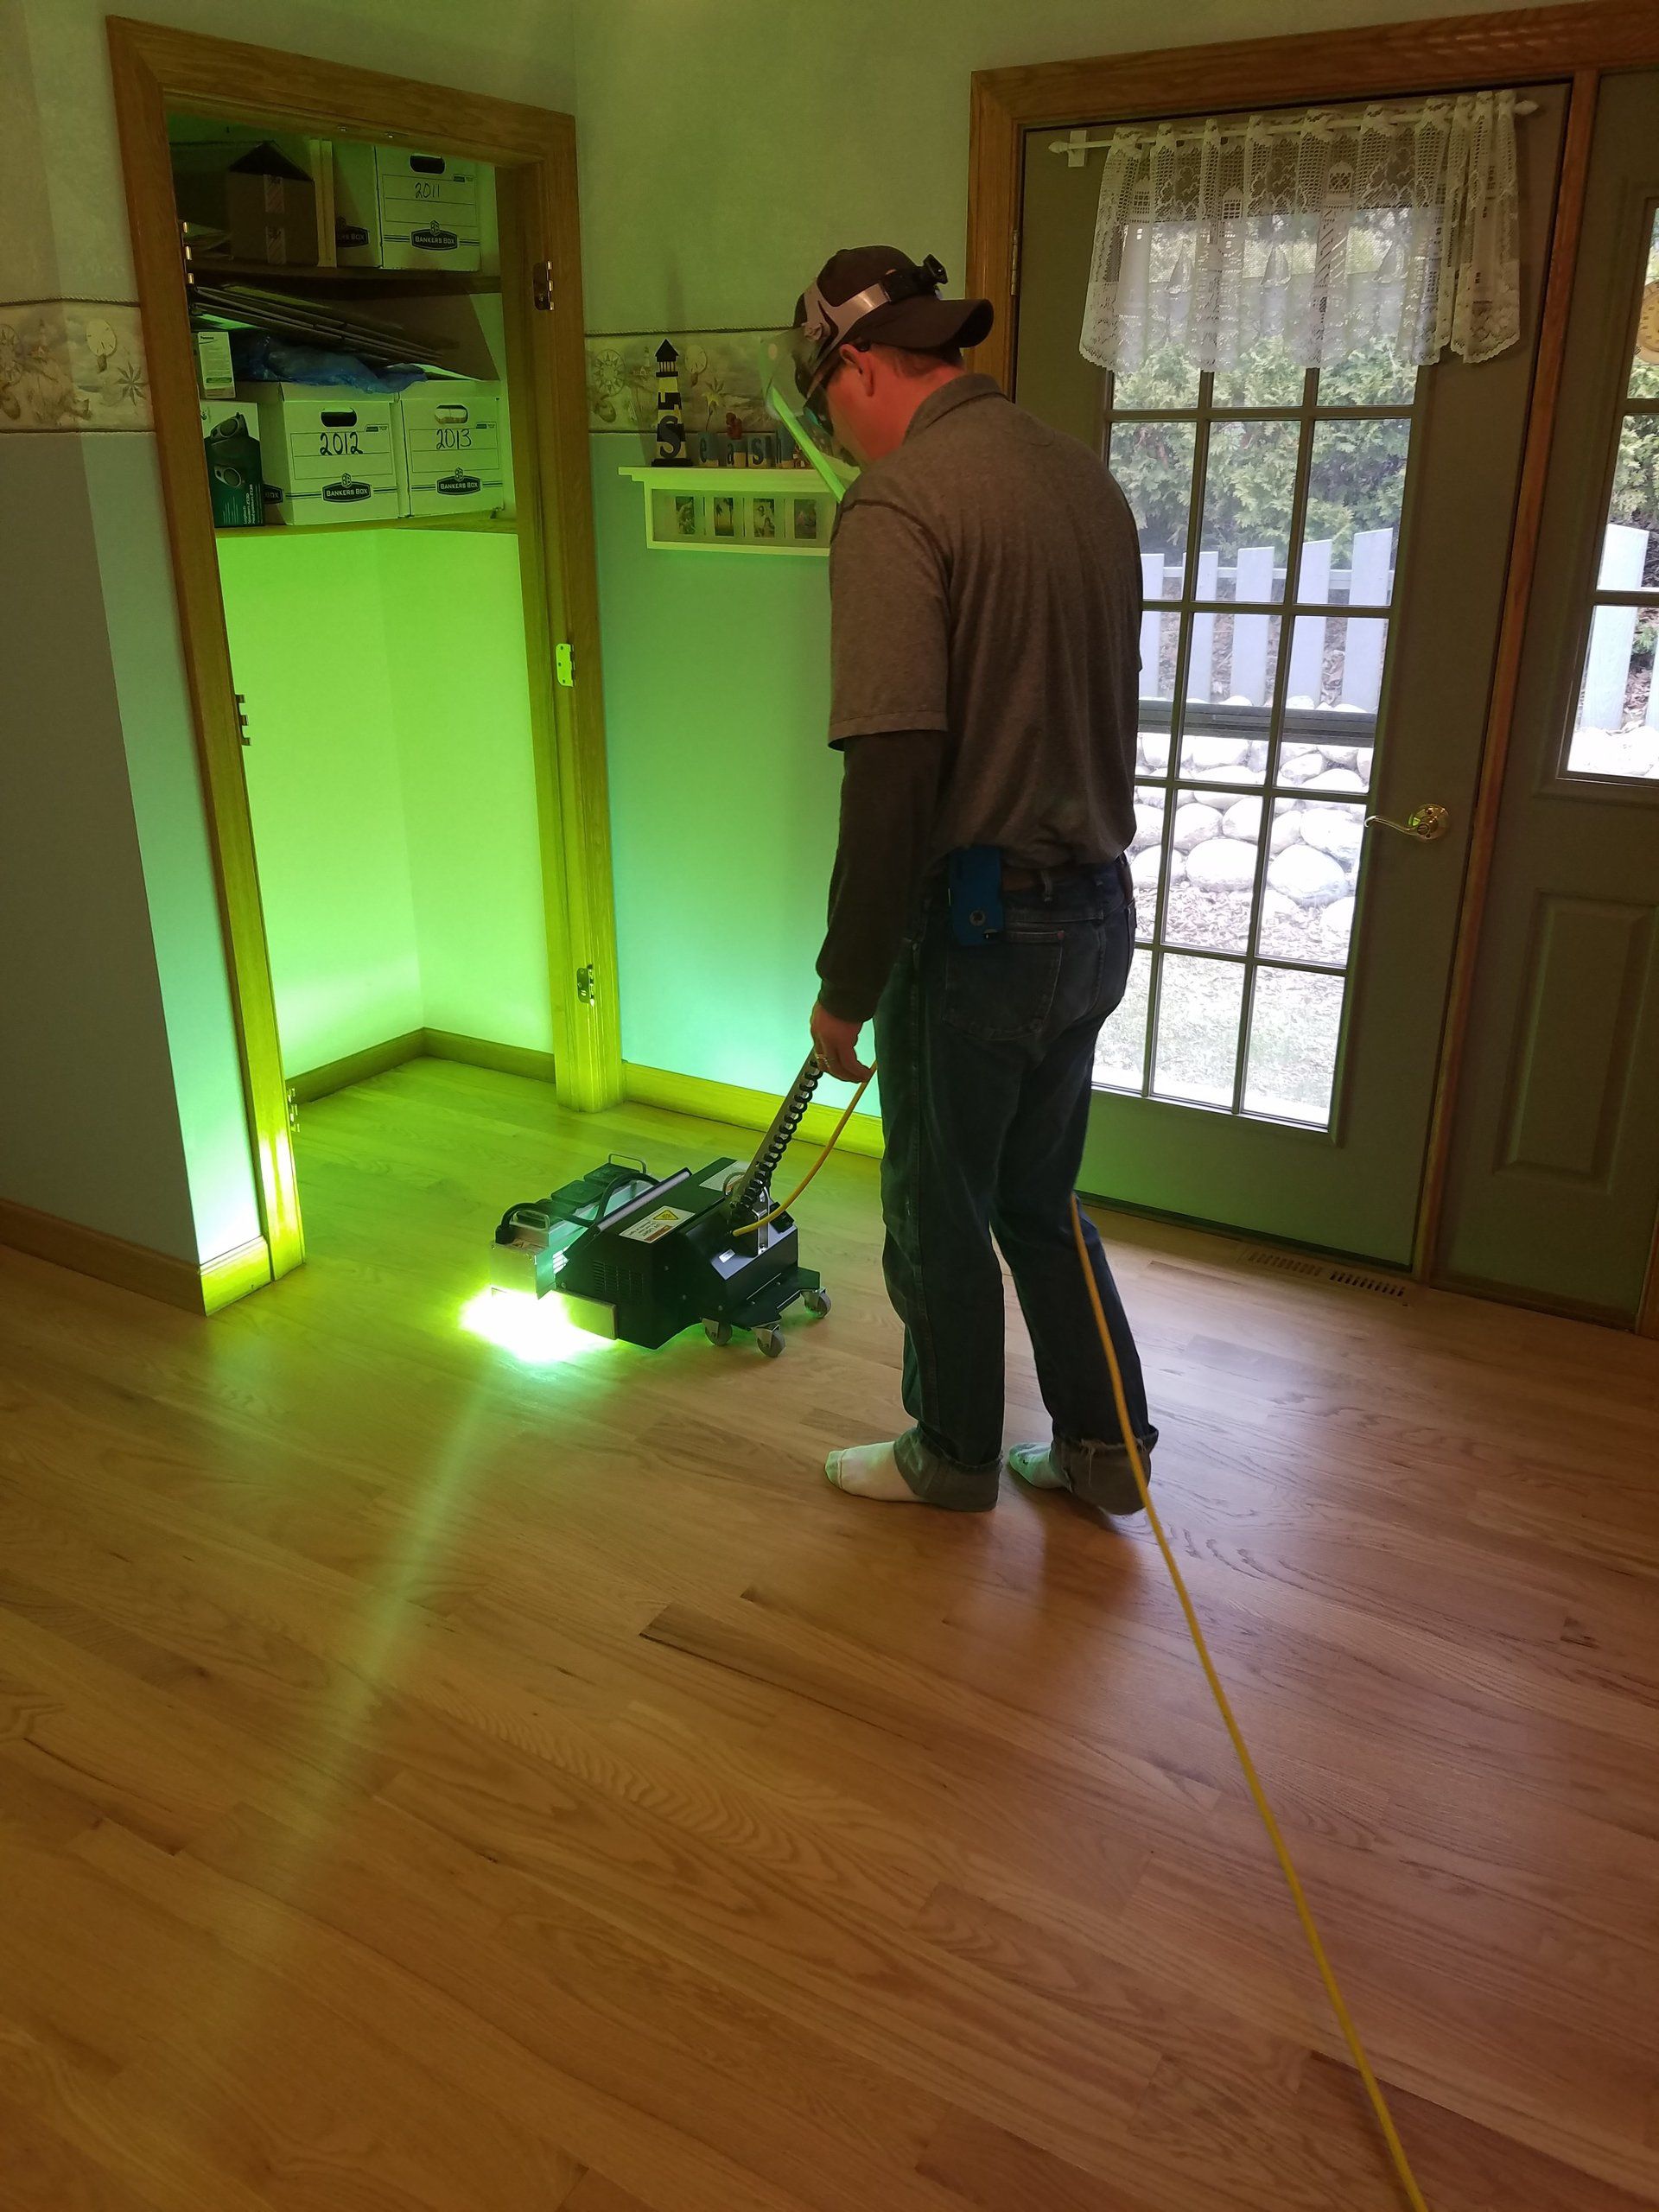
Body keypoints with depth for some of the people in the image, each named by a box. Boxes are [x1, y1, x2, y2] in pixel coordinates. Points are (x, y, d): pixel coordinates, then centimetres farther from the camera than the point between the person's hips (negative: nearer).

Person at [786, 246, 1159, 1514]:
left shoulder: (897, 504, -17)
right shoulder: (1081, 472, 10)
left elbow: (893, 774, -24)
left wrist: (845, 985, -15)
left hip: (976, 923, -8)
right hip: (1097, 910, 8)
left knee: (939, 1217, 12)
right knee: (1039, 1199, 22)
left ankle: (953, 1457, 32)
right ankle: (1102, 1446, 33)